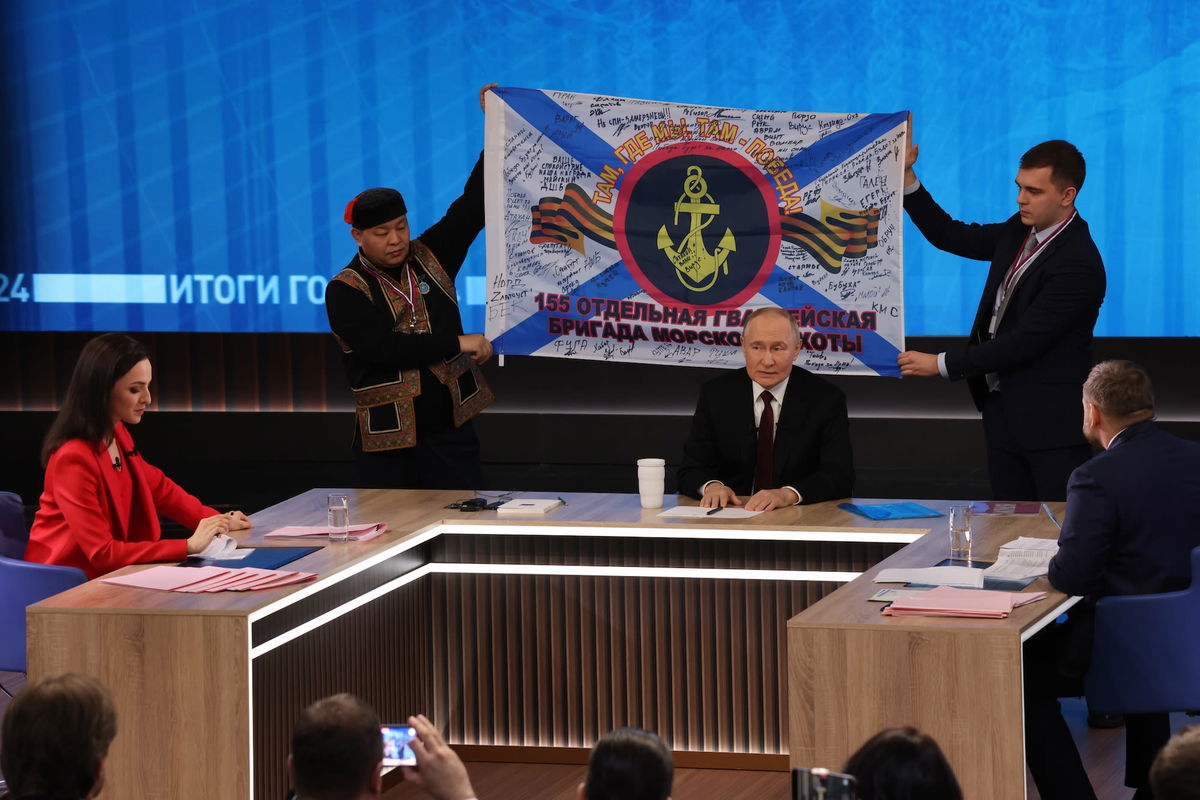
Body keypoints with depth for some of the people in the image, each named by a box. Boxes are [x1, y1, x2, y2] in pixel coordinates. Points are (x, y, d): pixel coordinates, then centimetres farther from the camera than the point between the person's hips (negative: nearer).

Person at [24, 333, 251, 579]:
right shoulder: (74, 458, -22)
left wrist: (218, 521, 8)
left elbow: (158, 487, 20)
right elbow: (102, 553, -23)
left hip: (103, 574, 8)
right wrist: (189, 546, -24)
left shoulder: (118, 434, 4)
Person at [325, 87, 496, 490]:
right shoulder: (344, 291, -5)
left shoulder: (429, 257, 8)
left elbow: (473, 206, 7)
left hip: (450, 431, 3)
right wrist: (456, 343, -18)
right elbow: (382, 347, -20)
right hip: (387, 441, -3)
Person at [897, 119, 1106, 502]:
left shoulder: (1078, 264, -21)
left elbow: (1025, 342, -22)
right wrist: (905, 174, 3)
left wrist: (941, 364, -18)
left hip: (1051, 420, -8)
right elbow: (948, 235, 14)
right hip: (1002, 409, 8)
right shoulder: (1018, 232, 6)